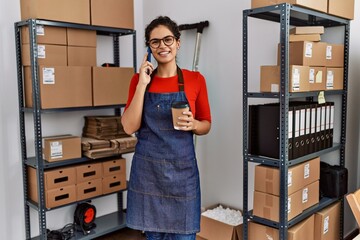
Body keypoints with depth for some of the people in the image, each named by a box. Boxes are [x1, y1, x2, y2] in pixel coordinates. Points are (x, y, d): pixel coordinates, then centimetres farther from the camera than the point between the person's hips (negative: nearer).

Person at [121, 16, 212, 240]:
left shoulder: (195, 79, -1)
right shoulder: (140, 79, 1)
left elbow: (206, 125, 7)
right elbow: (129, 127, -8)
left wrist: (193, 124, -16)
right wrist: (142, 84, -13)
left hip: (182, 167, -1)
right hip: (147, 168, 1)